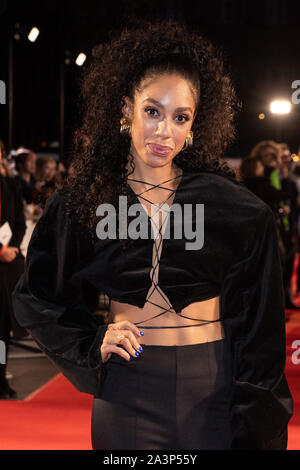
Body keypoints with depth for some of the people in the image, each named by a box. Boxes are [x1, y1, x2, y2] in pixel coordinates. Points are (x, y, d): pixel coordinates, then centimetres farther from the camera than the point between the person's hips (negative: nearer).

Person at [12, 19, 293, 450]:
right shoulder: (83, 201, 0)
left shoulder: (235, 208, -3)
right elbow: (37, 295, 10)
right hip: (127, 386, 1)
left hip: (212, 382, 0)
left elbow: (258, 315, 1)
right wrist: (92, 344, -4)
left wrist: (255, 413, -2)